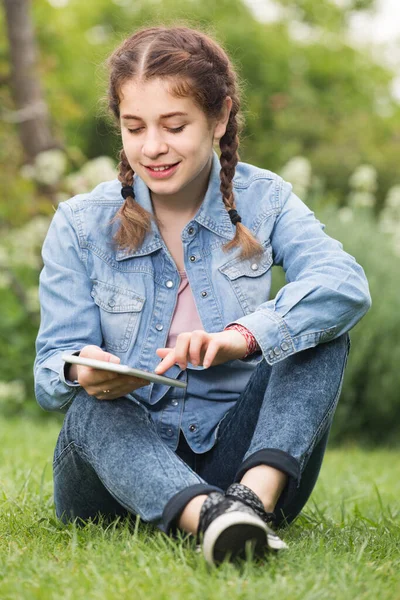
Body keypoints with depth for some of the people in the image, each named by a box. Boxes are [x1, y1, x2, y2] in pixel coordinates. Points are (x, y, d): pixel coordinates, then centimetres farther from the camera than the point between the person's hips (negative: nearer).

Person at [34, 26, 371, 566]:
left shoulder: (263, 202, 0)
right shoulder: (80, 226, 1)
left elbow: (345, 283, -21)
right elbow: (51, 371, -6)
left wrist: (244, 336, -40)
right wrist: (80, 372, -32)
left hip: (235, 460, 1)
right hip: (124, 461, 0)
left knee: (321, 335, -20)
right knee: (92, 408, -33)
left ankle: (253, 500, -41)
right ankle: (211, 520, -59)